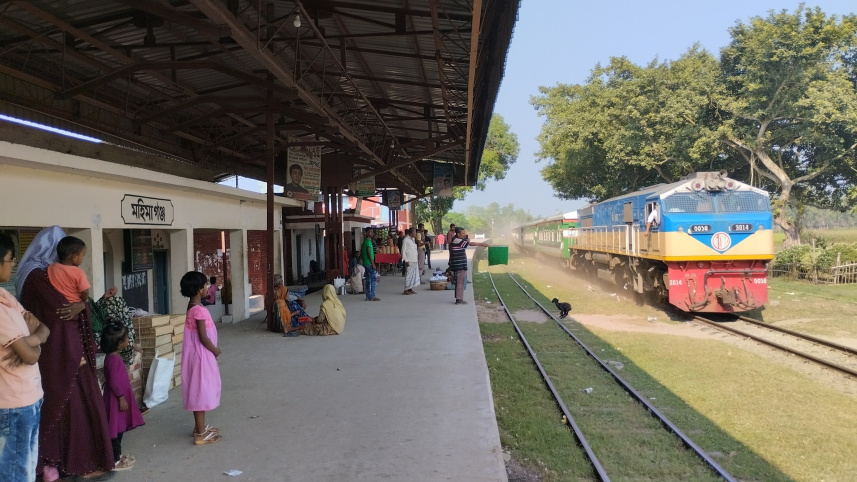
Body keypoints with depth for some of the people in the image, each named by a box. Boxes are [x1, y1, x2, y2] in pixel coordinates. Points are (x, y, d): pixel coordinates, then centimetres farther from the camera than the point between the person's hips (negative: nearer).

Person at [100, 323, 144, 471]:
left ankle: (117, 455, 29)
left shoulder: (114, 357, 8)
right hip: (117, 399, -10)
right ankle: (115, 461, 5)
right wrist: (121, 398, -20)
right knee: (116, 430, -2)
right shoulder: (114, 359, -23)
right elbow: (113, 382, -24)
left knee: (119, 429, 18)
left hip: (119, 397, 10)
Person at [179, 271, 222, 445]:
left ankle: (200, 427, 29)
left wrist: (212, 350, 14)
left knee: (199, 390, 17)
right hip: (202, 354, -10)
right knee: (201, 390, -3)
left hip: (199, 354, 10)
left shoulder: (192, 307, 8)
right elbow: (203, 337, -22)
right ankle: (201, 434, 3)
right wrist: (215, 351, -8)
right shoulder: (199, 310, -22)